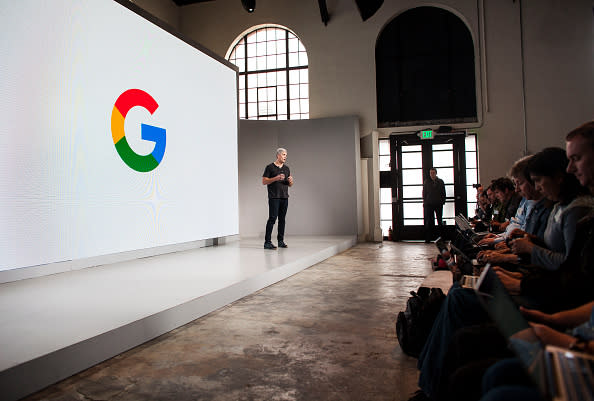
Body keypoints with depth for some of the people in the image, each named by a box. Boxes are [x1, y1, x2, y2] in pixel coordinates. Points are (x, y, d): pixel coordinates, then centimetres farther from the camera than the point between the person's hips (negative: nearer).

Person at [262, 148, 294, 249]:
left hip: (284, 197, 6)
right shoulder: (270, 167, 0)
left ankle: (281, 241, 13)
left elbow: (290, 184, 20)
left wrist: (290, 181, -4)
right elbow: (264, 182, -4)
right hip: (274, 197, -5)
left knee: (282, 219, 7)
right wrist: (276, 178, -16)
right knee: (272, 218, -11)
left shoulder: (286, 168, 17)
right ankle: (267, 242, -9)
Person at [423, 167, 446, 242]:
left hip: (438, 204, 1)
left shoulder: (440, 181, 7)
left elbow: (443, 193, 9)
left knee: (440, 220, 5)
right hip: (429, 204, -1)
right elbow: (424, 193, 8)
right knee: (429, 221, -2)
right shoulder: (426, 182, 7)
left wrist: (443, 201, 0)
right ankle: (428, 237, 0)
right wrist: (424, 202, 1)